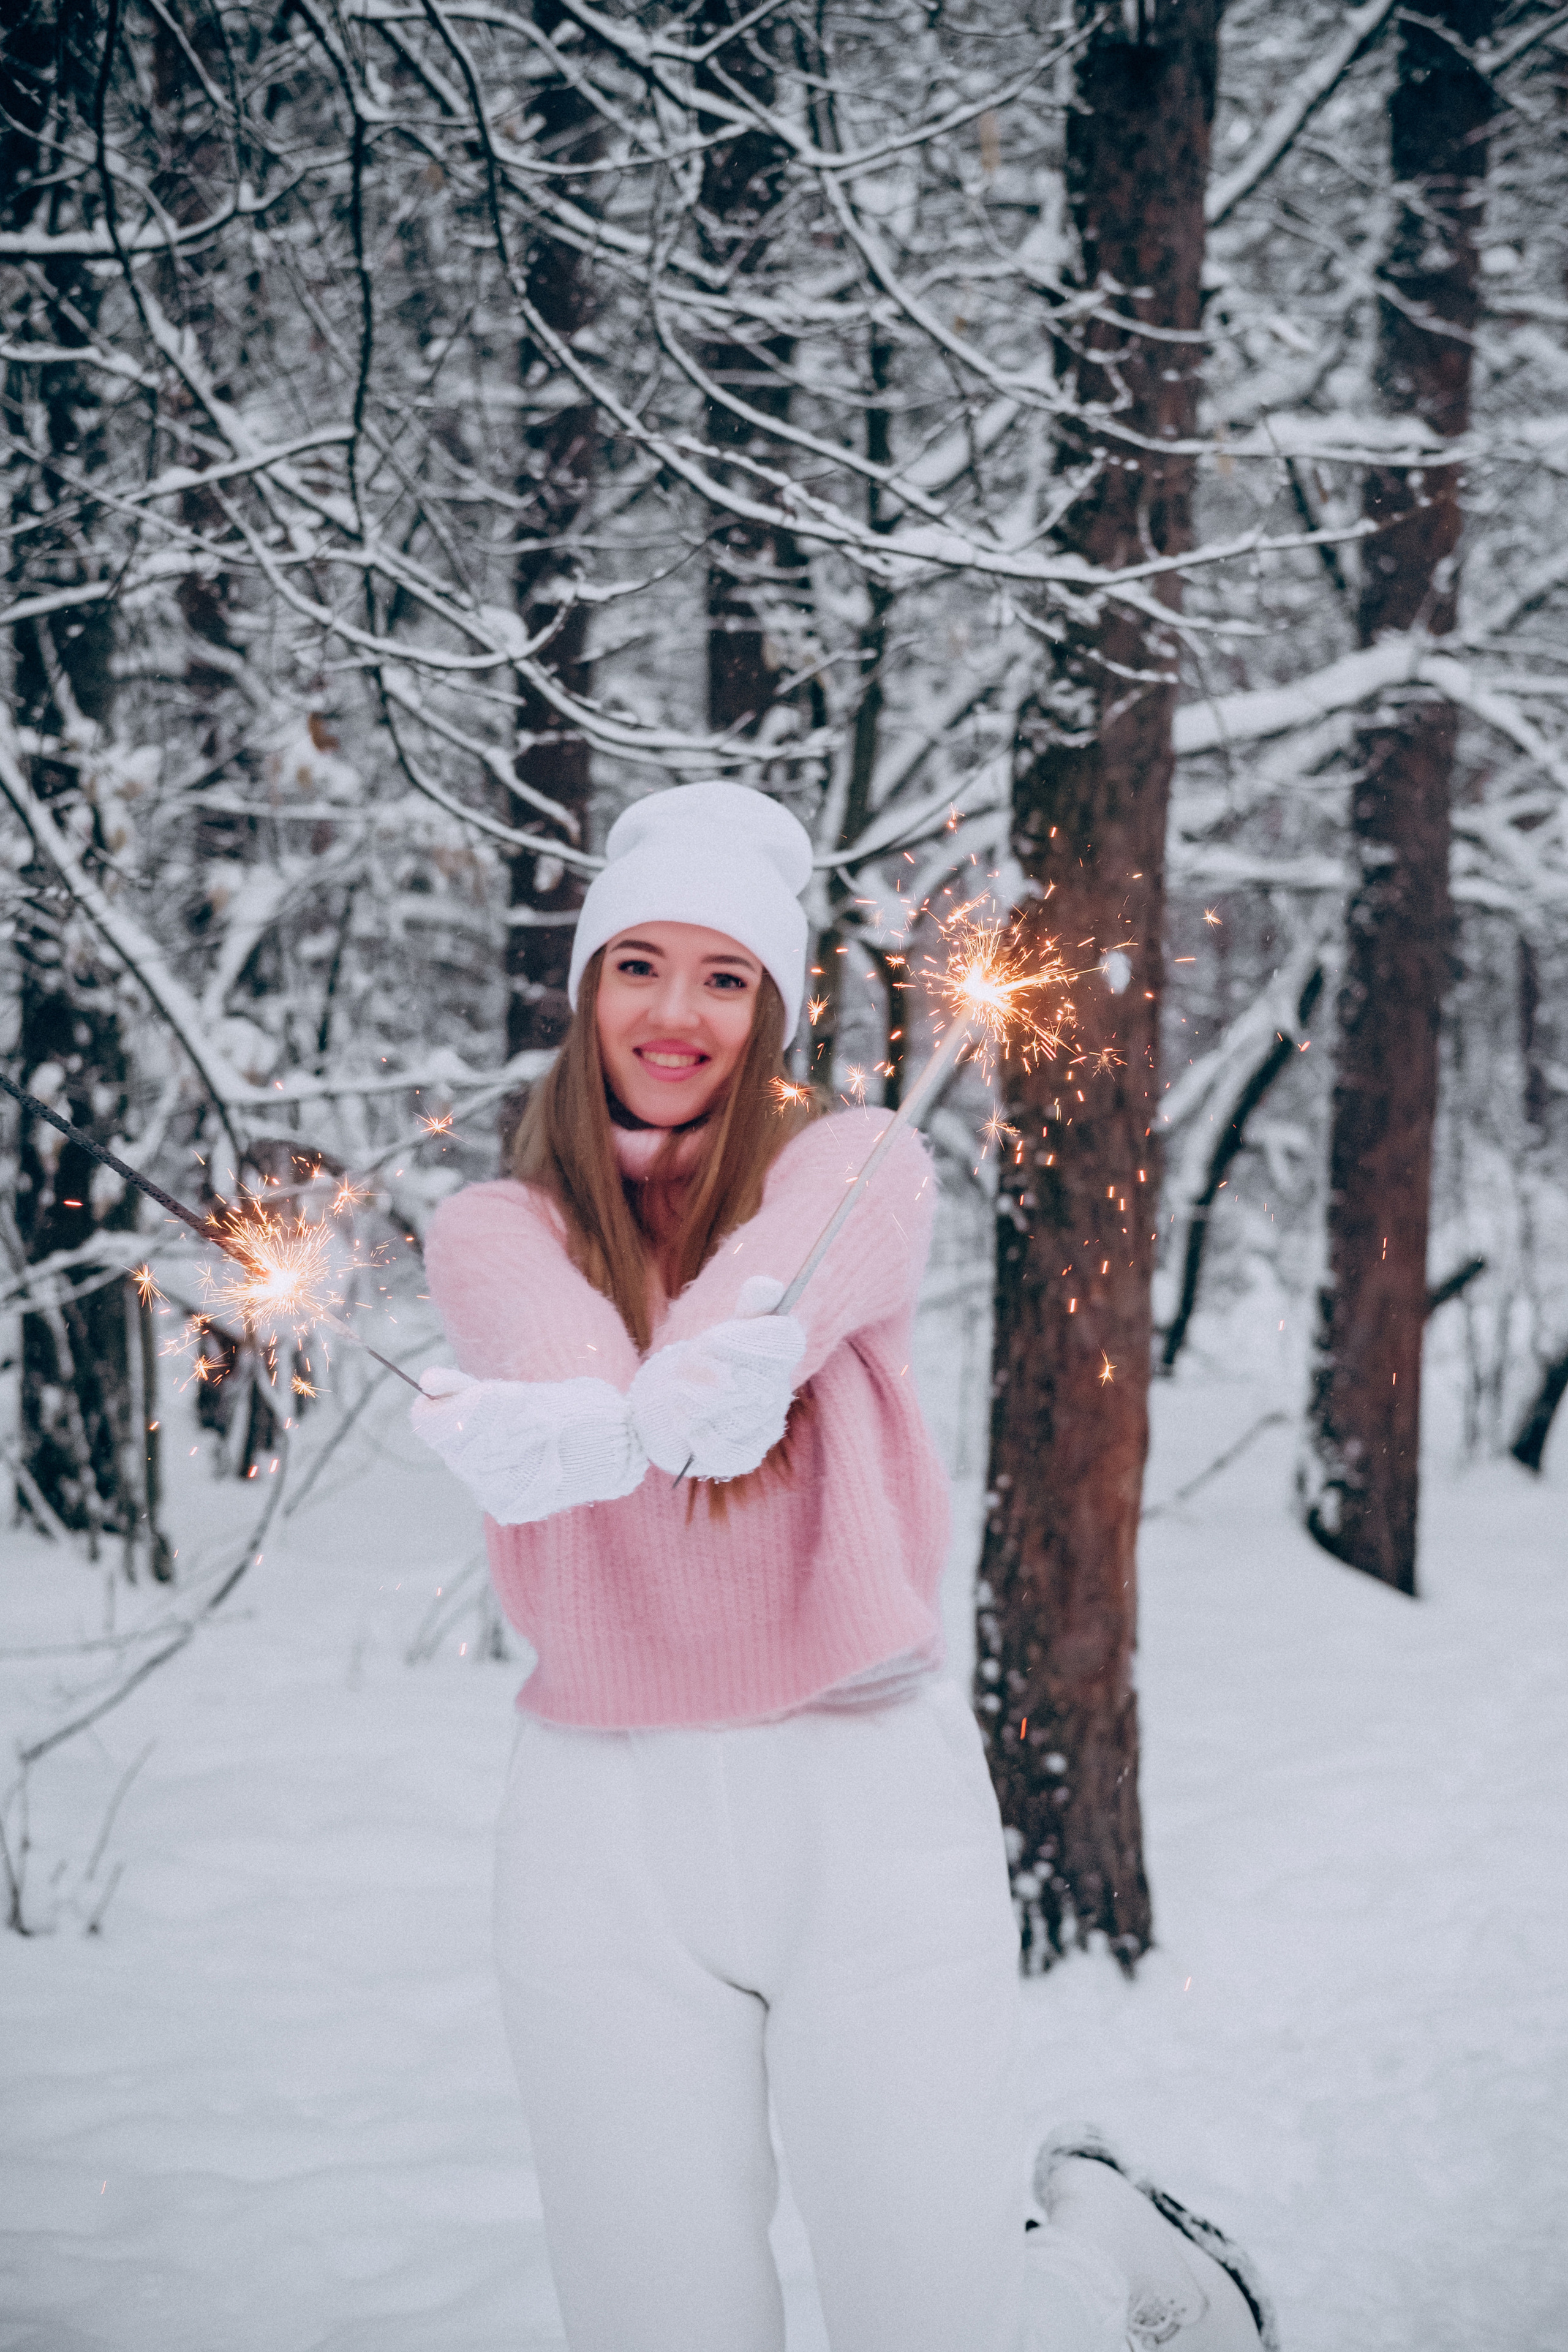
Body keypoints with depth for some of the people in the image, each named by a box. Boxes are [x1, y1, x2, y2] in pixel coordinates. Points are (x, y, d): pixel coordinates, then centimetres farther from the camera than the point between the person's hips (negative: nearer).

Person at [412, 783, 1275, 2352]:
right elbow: (558, 1356, -15)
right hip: (604, 1824, 2)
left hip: (867, 1795, -1)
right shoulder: (492, 1234, 8)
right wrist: (678, 1407, -36)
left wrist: (581, 1433, -35)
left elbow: (753, 1333, -16)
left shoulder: (860, 1168, 4)